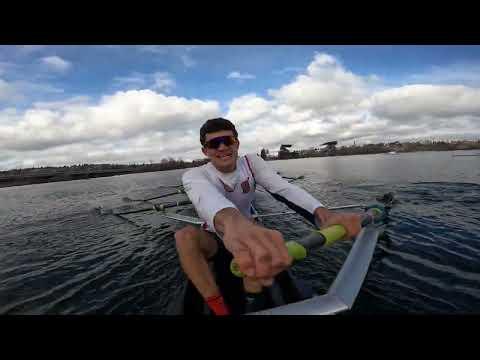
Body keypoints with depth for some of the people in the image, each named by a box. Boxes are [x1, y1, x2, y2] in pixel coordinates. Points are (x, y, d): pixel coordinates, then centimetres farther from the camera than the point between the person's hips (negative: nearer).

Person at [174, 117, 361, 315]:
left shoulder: (251, 162, -11)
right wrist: (232, 222, -70)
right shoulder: (194, 175, -20)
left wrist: (322, 213, -50)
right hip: (213, 238, -1)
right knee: (184, 235, -31)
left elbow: (283, 187, -29)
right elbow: (206, 196, -46)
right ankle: (219, 310, -20)